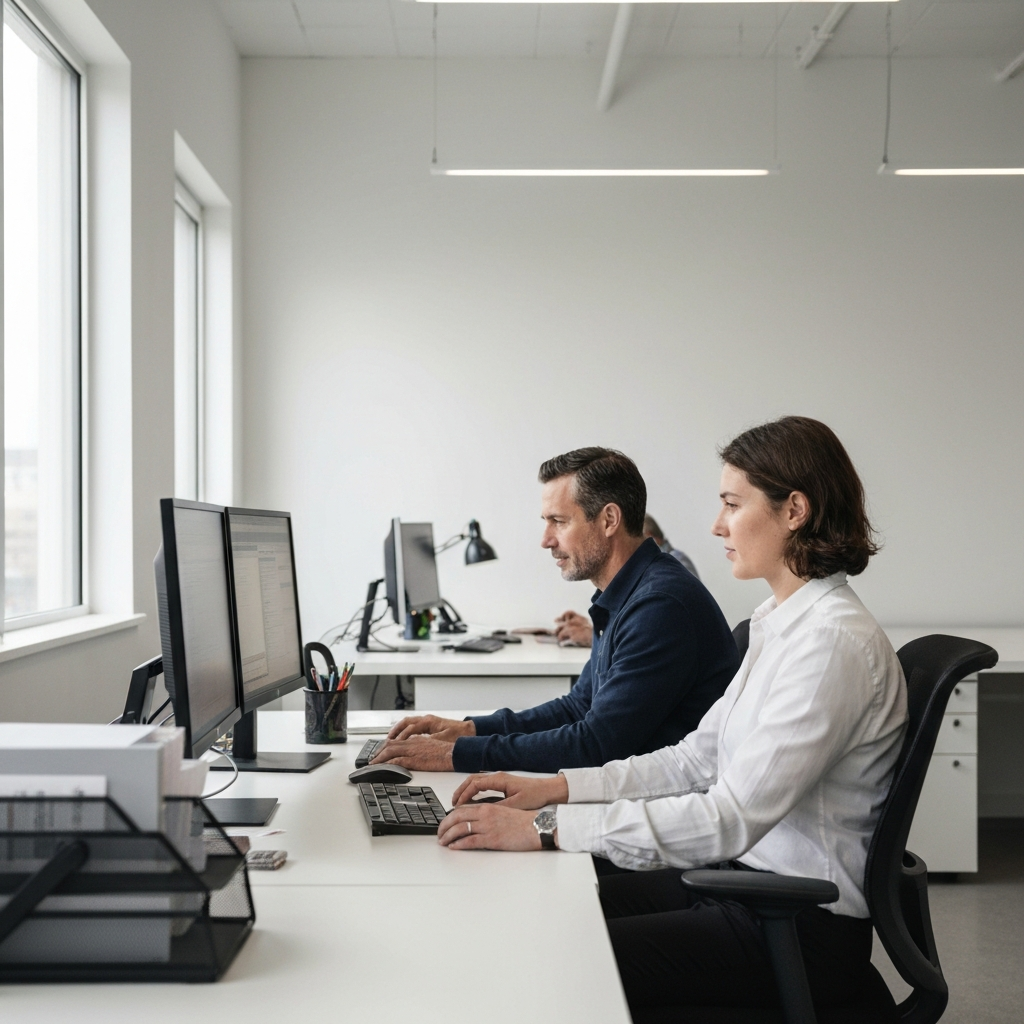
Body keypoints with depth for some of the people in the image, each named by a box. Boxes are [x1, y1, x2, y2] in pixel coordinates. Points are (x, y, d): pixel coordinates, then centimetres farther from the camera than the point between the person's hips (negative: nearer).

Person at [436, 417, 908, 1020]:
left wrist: (546, 828, -27)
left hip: (800, 926, -9)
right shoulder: (785, 623, 9)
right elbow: (697, 758, 11)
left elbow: (731, 818, -27)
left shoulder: (834, 641, -22)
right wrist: (556, 788, 0)